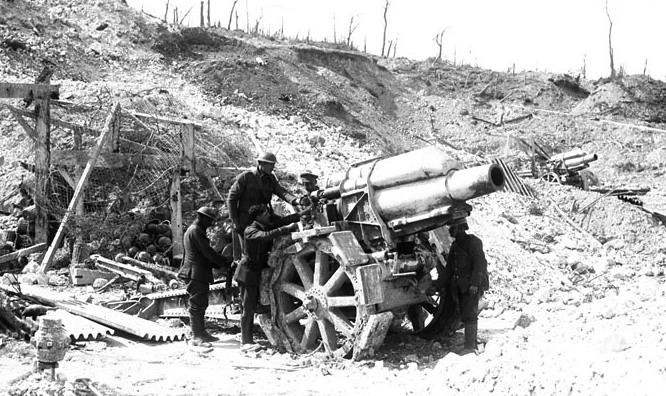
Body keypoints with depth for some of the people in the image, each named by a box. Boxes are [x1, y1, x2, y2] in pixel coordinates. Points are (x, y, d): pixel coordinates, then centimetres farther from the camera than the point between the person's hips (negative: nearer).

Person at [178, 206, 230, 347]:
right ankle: (197, 336, -4)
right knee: (196, 304, -7)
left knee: (200, 304, 16)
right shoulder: (196, 231, -14)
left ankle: (201, 333, 23)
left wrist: (218, 265, 17)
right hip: (197, 273, -11)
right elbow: (208, 252, -17)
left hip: (197, 273, 11)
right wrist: (226, 263, -8)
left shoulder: (191, 230, 20)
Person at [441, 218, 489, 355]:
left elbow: (480, 263, -16)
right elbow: (449, 268, 23)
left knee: (469, 315, -15)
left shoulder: (473, 242, -7)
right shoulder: (454, 246, 19)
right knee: (465, 316, 7)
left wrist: (474, 283, -24)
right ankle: (473, 345, 12)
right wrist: (445, 286, 19)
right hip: (459, 287, 8)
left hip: (473, 286, -8)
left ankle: (470, 347, -18)